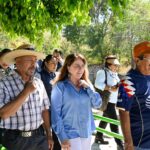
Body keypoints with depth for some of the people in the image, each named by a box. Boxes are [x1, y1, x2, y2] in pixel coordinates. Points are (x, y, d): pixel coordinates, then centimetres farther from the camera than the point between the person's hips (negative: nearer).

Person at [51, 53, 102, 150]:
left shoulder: (86, 85, 7)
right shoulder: (60, 86, -10)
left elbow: (97, 104, 2)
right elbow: (55, 113, -11)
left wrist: (88, 88, -10)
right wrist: (62, 137, -14)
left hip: (86, 132, 6)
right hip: (70, 134, -5)